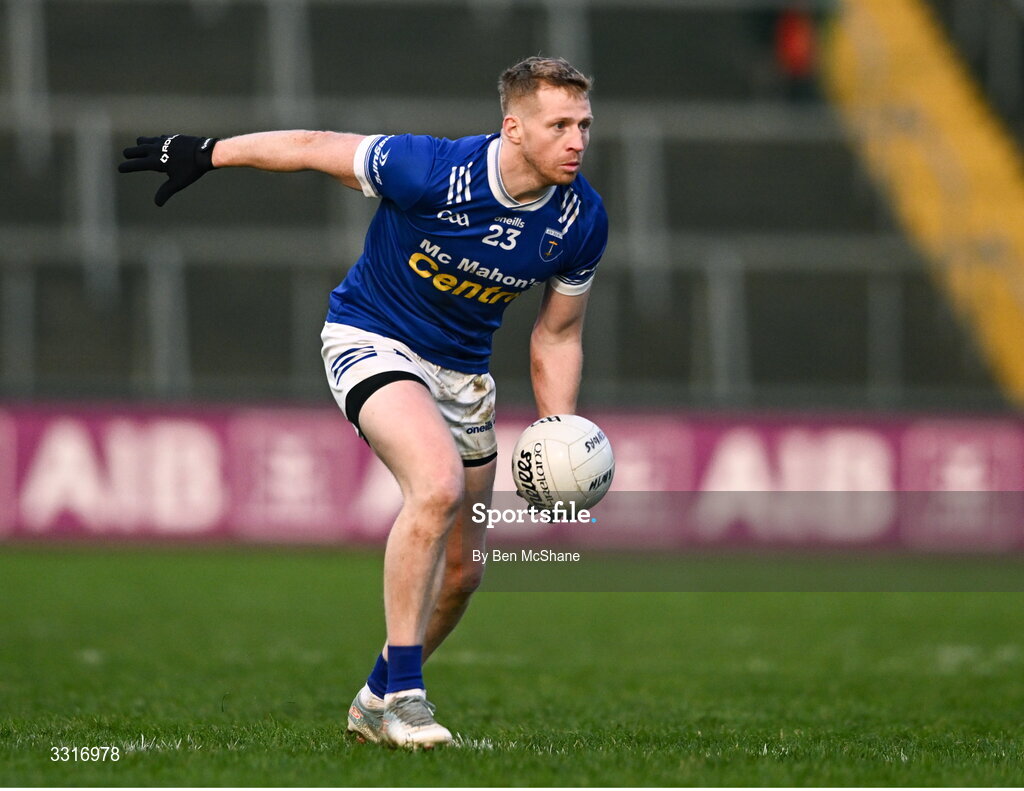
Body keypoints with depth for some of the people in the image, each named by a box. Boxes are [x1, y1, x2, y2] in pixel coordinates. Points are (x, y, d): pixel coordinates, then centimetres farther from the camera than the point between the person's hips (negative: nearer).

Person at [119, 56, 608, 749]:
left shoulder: (582, 222, -13)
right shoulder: (431, 170, -29)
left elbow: (557, 335, 2)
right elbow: (315, 147, -14)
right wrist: (205, 153, -6)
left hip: (462, 371, 6)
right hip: (372, 339, -6)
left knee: (461, 571, 11)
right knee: (440, 484, -32)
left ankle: (378, 700, 36)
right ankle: (401, 696, -24)